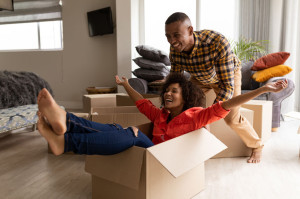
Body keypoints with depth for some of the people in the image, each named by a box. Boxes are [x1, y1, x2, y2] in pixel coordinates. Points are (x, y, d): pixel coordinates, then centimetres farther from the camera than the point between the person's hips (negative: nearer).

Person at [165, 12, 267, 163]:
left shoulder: (218, 43, -44)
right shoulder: (175, 49, -27)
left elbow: (228, 85, -42)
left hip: (227, 74, -4)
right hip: (200, 77, 5)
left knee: (231, 118, -9)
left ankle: (256, 145, 22)